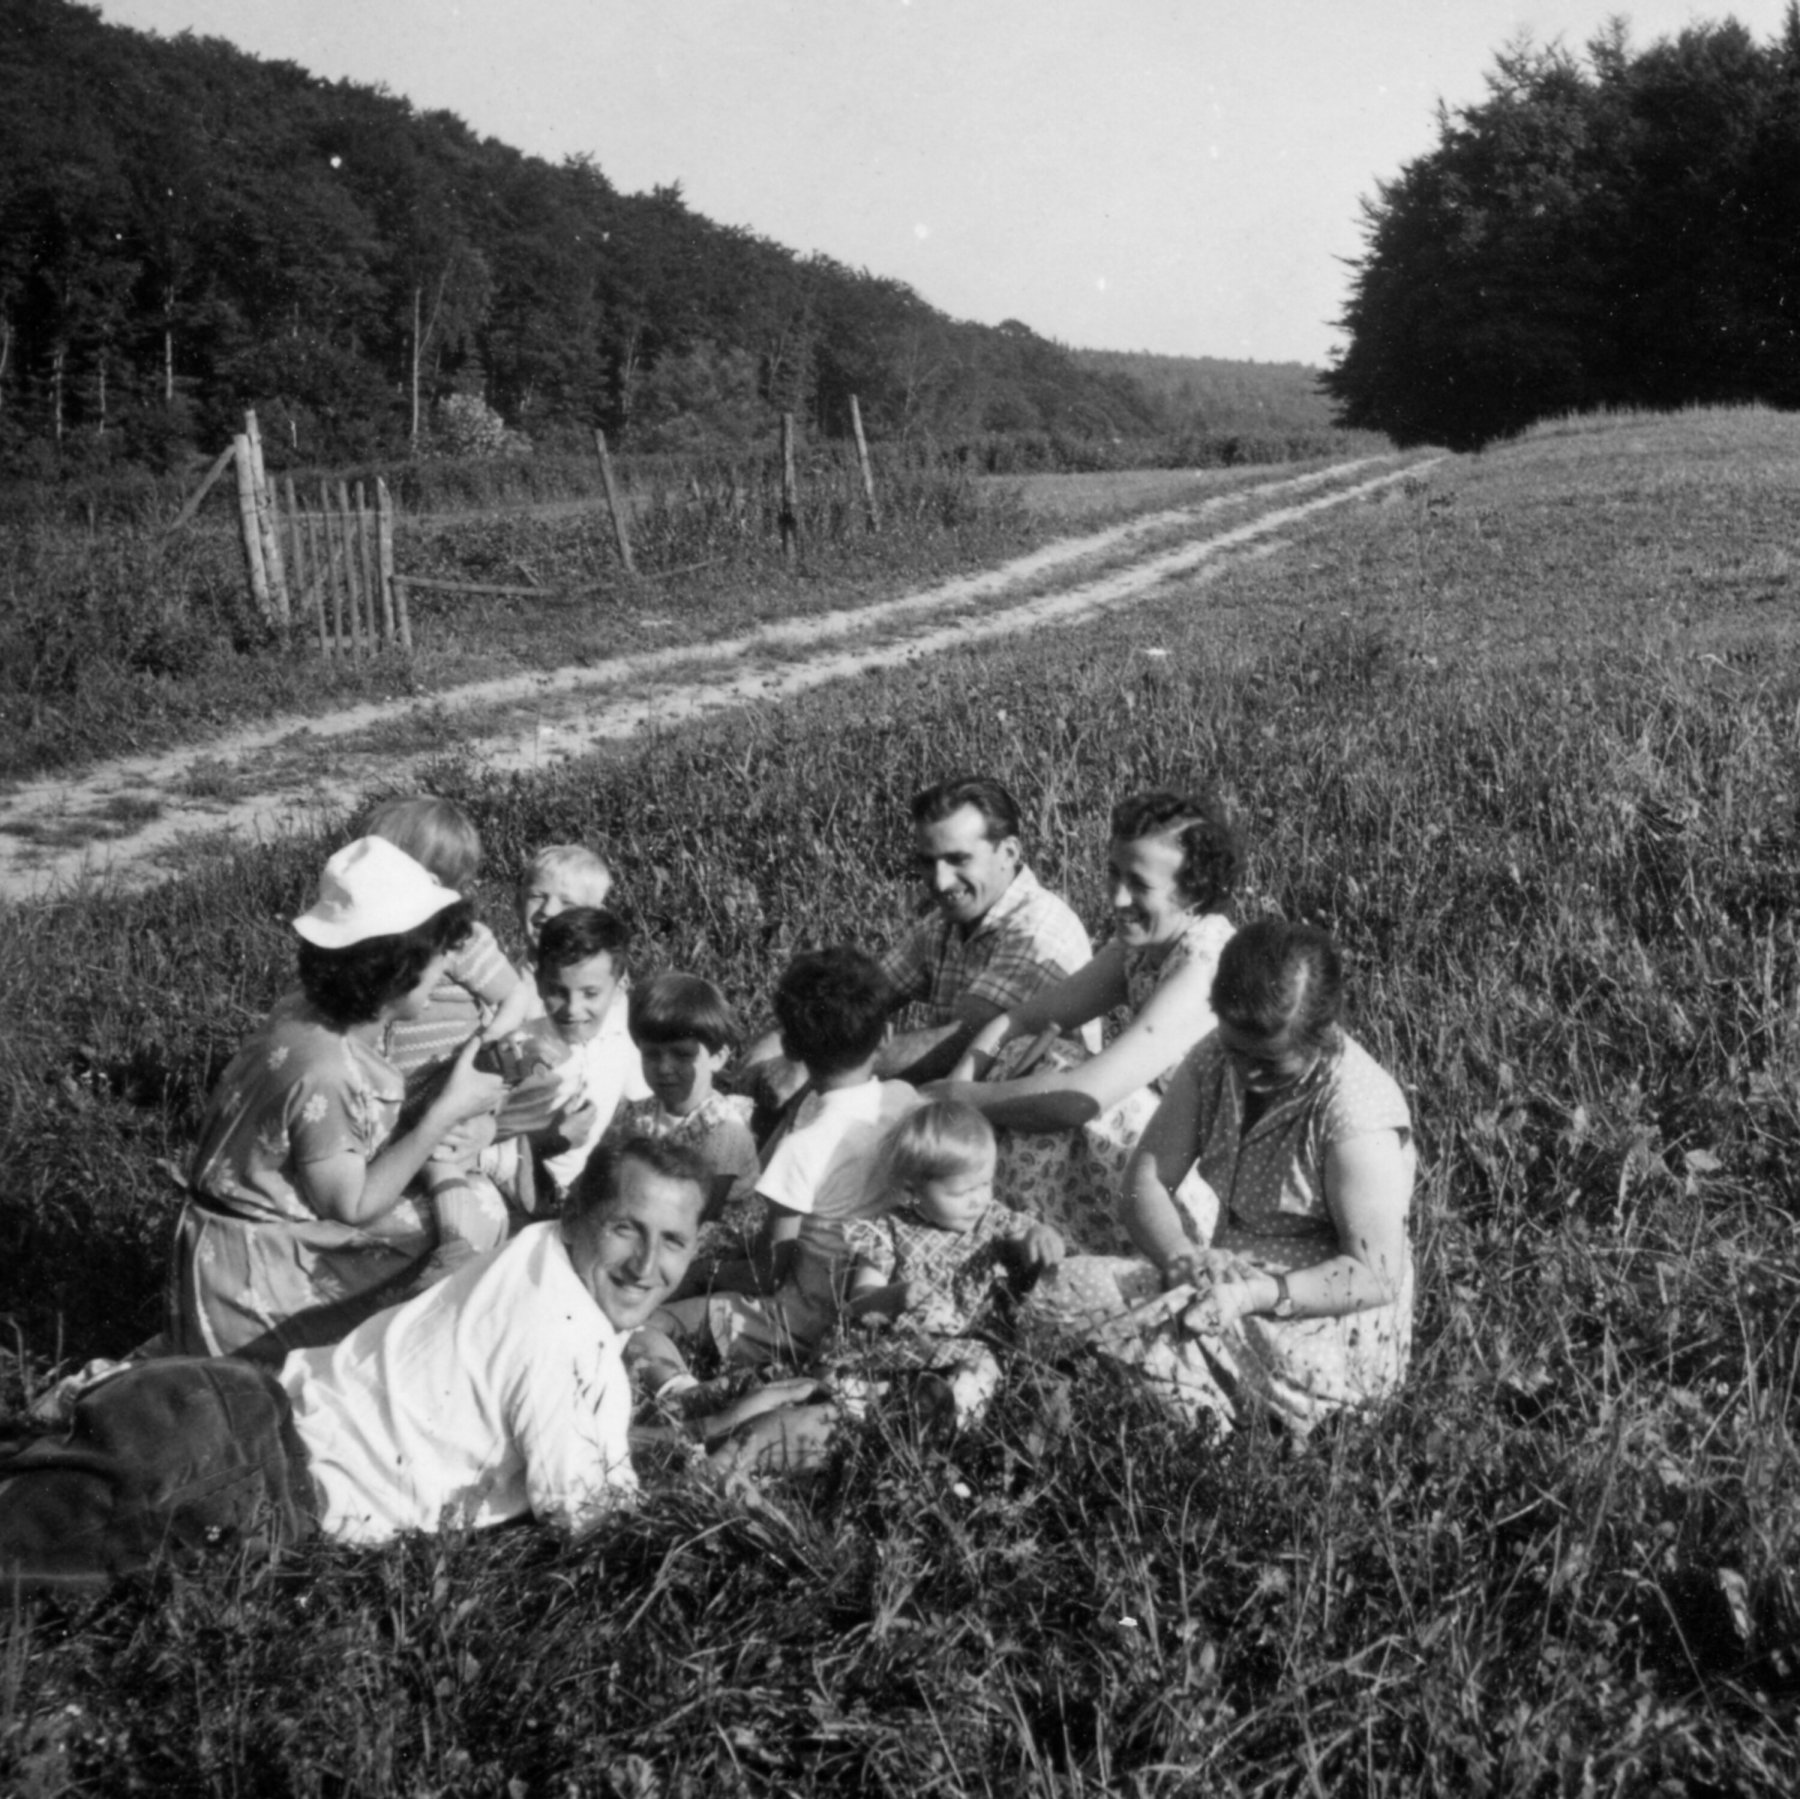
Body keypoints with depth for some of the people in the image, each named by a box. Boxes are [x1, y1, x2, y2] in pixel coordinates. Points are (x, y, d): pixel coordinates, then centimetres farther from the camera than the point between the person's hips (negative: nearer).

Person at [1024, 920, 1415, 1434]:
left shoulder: (1361, 1114, -21)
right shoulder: (1214, 1062, -2)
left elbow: (1376, 1276, -20)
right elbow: (1145, 1182, -4)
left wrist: (1257, 1294, -32)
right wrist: (1184, 1258, -24)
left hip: (1330, 1321, -7)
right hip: (1233, 1276, 7)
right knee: (1066, 1289, -13)